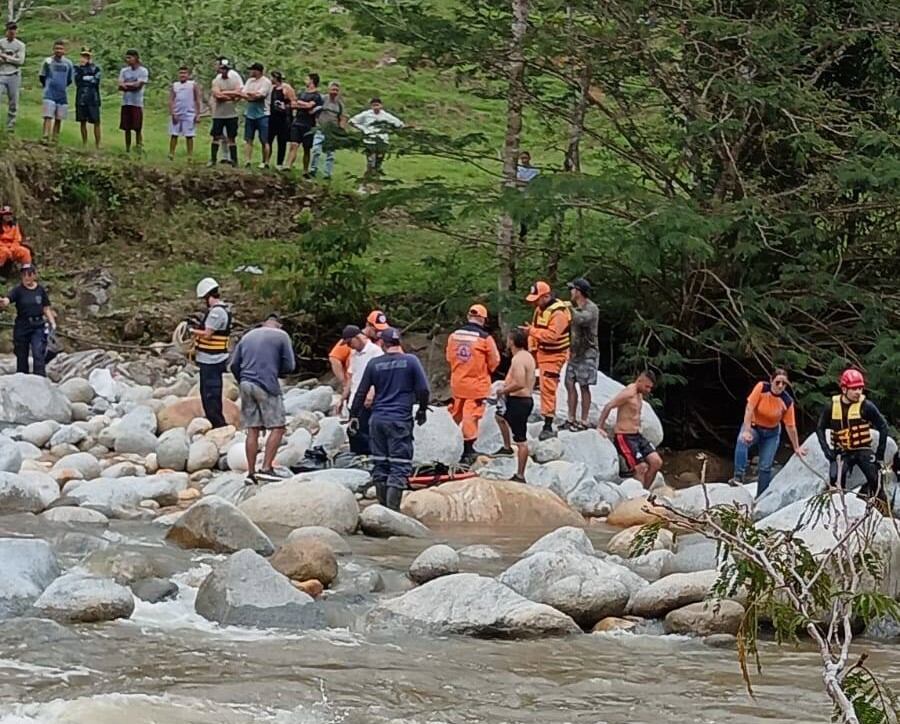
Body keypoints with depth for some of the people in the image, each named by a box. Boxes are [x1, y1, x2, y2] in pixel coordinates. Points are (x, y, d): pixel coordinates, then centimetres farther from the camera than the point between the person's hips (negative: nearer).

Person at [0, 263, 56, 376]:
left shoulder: (40, 290, 4)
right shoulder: (18, 290, -4)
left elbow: (46, 308, 11)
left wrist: (52, 322, -2)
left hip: (38, 326, 0)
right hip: (22, 326, 0)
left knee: (38, 354, -13)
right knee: (22, 356, 7)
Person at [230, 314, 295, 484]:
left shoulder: (247, 336, 17)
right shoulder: (281, 336, 3)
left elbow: (234, 365, 15)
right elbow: (289, 366, -1)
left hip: (246, 385, 5)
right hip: (267, 386, -5)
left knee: (252, 429, 7)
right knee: (277, 427, 0)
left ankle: (251, 472, 5)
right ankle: (266, 468, -10)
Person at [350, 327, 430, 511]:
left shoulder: (374, 364, 4)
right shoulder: (410, 361, -3)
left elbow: (361, 392, 8)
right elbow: (423, 390, -3)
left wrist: (354, 416, 20)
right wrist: (422, 411, 15)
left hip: (377, 420, 3)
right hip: (400, 420, -3)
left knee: (380, 465, 12)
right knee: (399, 467, -4)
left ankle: (383, 508, 17)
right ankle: (392, 510, -14)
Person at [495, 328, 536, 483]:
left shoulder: (518, 359, -21)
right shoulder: (528, 356, 10)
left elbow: (520, 384, -30)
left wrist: (503, 391, -16)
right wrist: (507, 385, 17)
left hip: (519, 401, -11)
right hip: (527, 399, 11)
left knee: (521, 440, -7)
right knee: (500, 415, 36)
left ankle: (520, 476, -5)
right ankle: (507, 447, 46)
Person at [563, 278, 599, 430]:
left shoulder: (591, 308, -13)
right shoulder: (575, 307, 12)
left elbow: (581, 319, -33)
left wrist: (569, 308, -21)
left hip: (587, 353, -8)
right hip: (575, 352, 8)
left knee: (583, 386, -4)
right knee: (570, 383, 6)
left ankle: (583, 421, 1)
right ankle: (571, 419, 13)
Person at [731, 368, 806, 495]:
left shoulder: (787, 401, -18)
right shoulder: (762, 388, -22)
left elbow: (790, 426, -7)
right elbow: (749, 408, -23)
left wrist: (796, 448, 0)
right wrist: (746, 431, -32)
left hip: (771, 433, 1)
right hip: (753, 426, -1)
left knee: (765, 467, -5)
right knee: (742, 441, -34)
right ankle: (738, 477, -38)